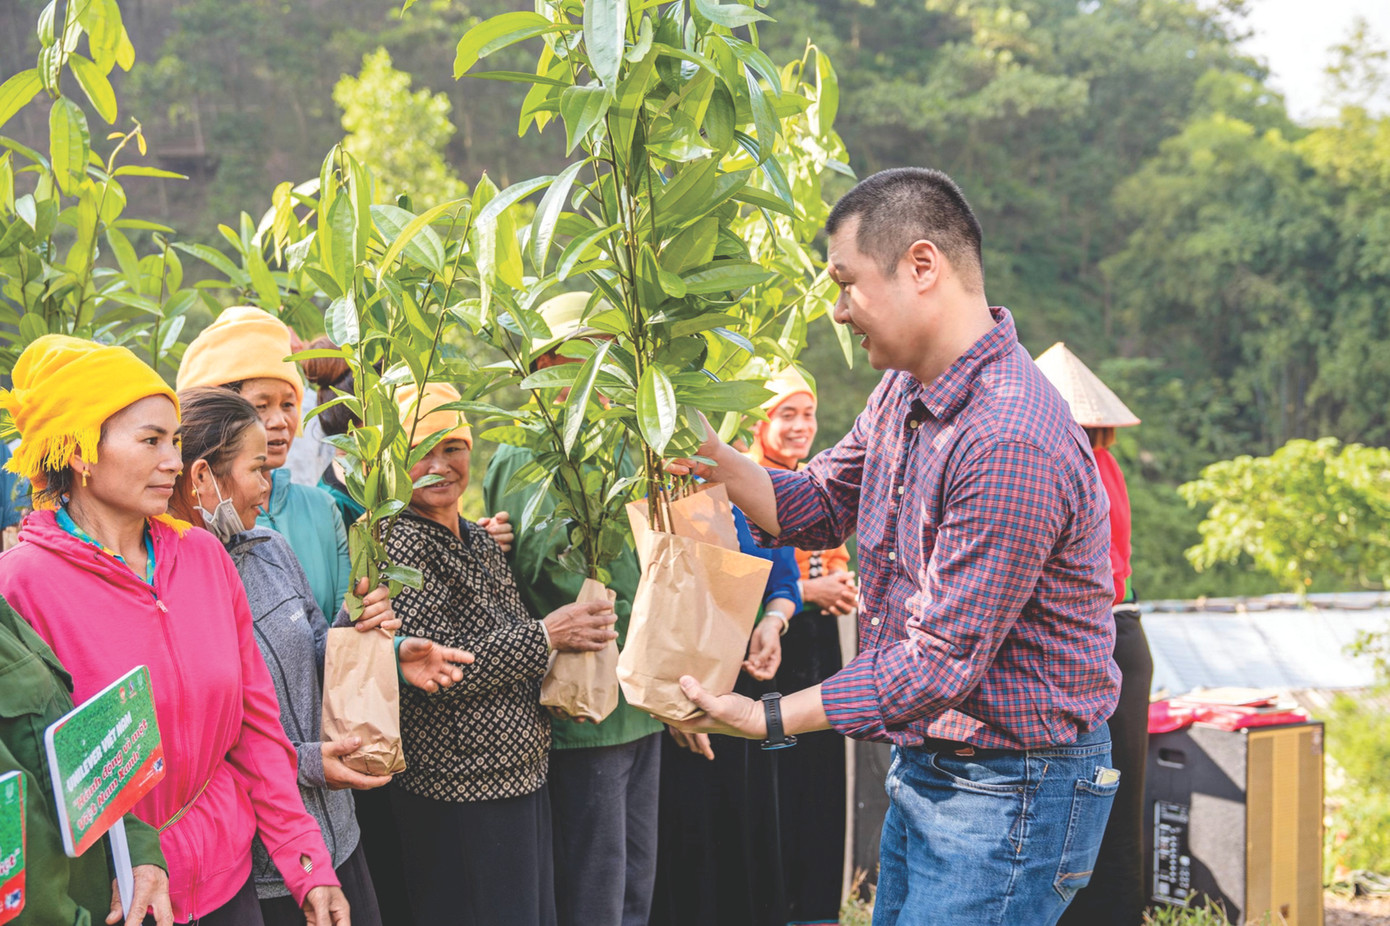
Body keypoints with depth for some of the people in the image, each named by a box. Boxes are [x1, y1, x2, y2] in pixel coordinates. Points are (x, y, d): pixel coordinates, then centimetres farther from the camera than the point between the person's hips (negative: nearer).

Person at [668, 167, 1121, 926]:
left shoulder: (1011, 444, -28)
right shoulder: (905, 392, 5)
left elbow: (941, 663, -26)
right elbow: (819, 506, 16)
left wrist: (769, 719, -20)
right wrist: (713, 458, -1)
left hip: (1009, 794, -9)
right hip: (923, 770, 9)